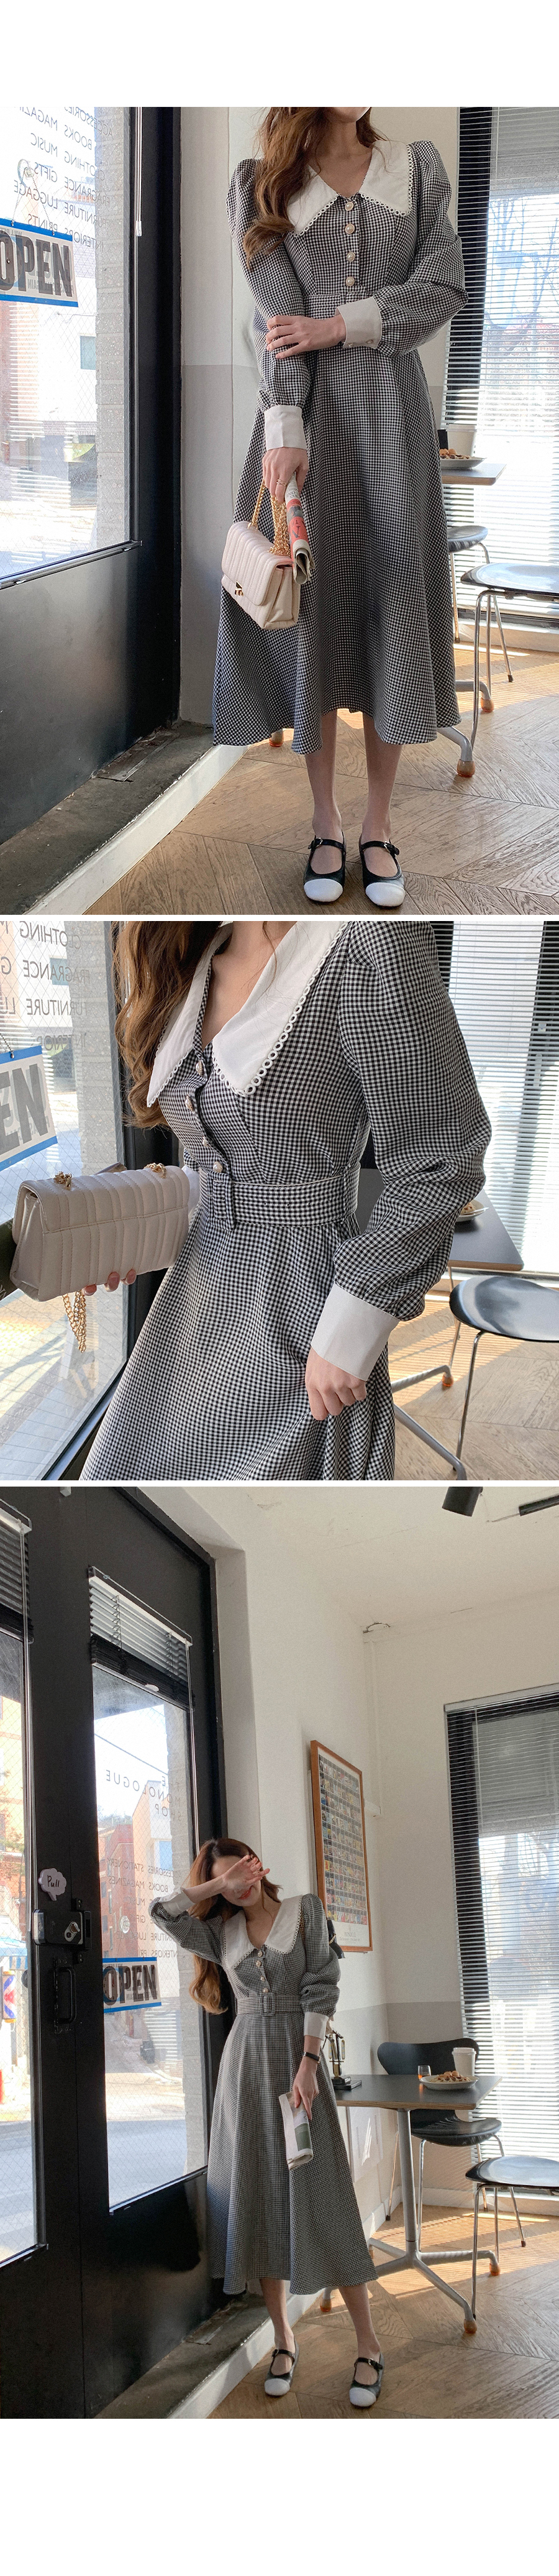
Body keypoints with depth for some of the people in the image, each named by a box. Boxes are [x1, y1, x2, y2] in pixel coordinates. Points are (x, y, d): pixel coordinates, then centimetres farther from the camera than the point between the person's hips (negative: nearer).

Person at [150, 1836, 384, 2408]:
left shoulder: (305, 1911, 1)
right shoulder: (223, 1931, 10)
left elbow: (321, 1989, -6)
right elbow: (164, 1911, -3)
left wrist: (308, 2064, -14)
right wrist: (218, 1886, -2)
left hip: (298, 2061, -3)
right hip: (245, 2066, 4)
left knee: (321, 2199, -7)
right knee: (259, 2198, 3)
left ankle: (368, 2347, -2)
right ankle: (284, 2338, 13)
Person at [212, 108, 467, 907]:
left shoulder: (417, 171, 9)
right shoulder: (262, 186, 5)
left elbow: (444, 287, -2)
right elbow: (278, 319, -6)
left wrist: (340, 326, -13)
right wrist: (284, 432, -17)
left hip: (392, 409, 1)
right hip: (308, 415, -1)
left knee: (392, 609, -1)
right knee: (311, 608, 0)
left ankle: (379, 827, 7)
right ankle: (325, 824, 9)